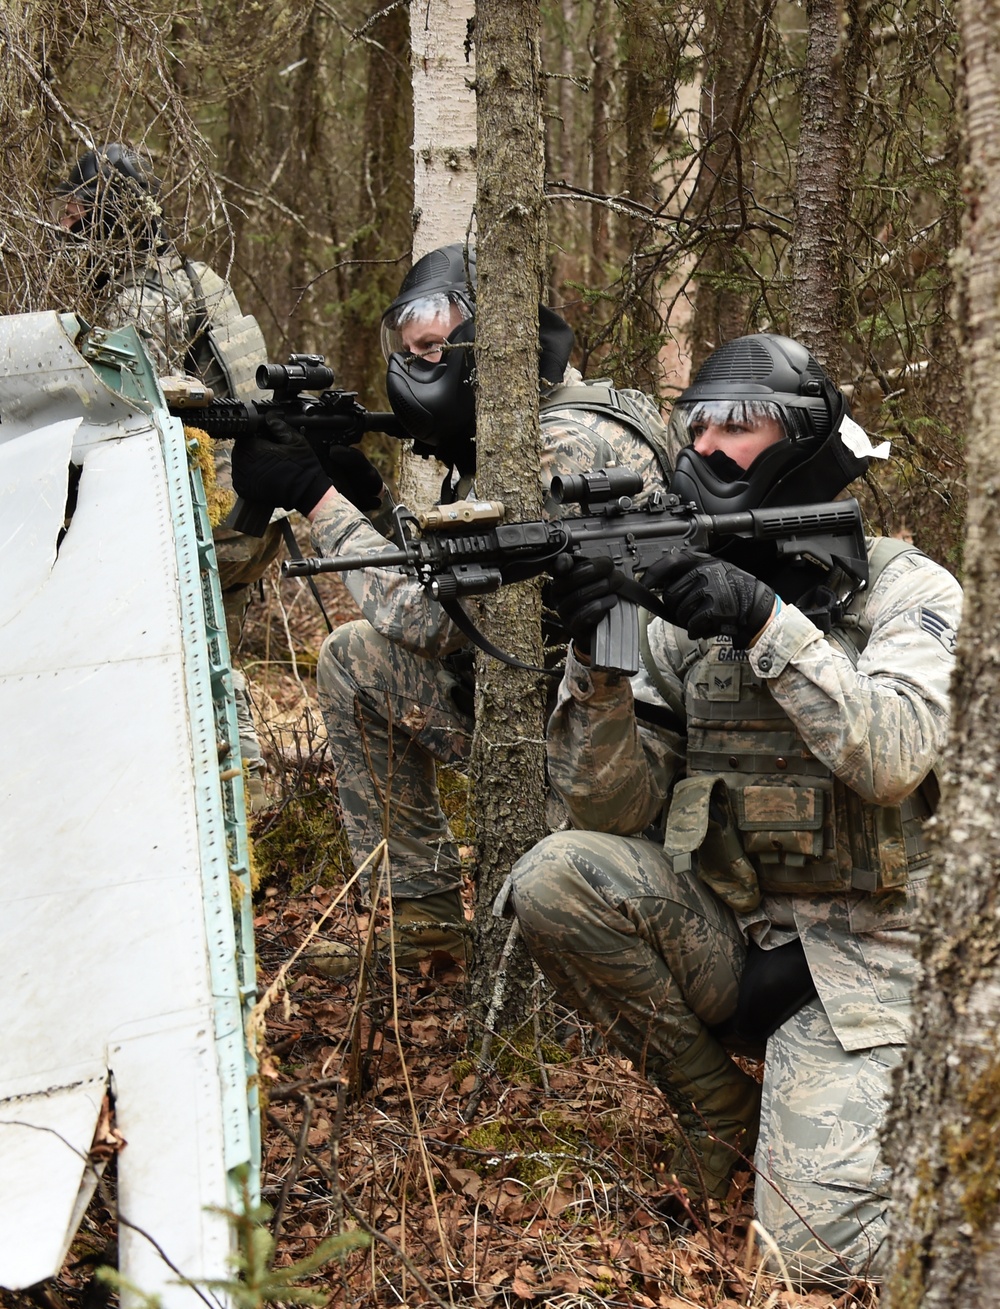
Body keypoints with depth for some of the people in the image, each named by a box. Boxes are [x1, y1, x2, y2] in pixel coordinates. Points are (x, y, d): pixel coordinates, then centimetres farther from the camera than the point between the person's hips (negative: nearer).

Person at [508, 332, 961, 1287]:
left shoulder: (905, 590, -4)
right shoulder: (684, 607, 5)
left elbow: (893, 754, -23)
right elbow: (614, 808, -3)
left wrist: (769, 625, -29)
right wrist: (597, 658, -19)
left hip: (853, 957, -4)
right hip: (723, 937, 4)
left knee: (817, 1248, -22)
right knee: (554, 880, -25)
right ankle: (721, 1112, -3)